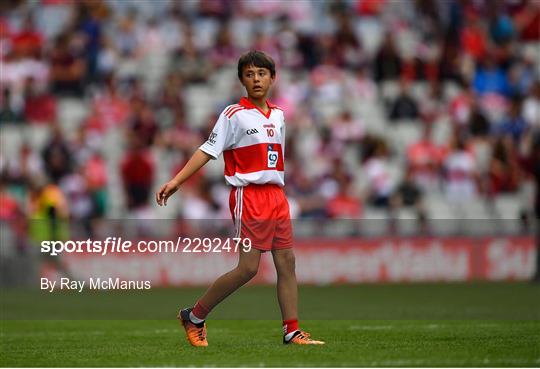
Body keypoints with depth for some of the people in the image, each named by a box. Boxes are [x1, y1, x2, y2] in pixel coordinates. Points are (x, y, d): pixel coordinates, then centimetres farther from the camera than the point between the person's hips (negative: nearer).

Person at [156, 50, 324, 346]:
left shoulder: (278, 115, 14)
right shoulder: (235, 114, -6)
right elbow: (208, 150, -9)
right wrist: (176, 181, -17)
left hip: (276, 196, 7)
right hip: (248, 196, -7)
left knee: (287, 262, 2)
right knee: (248, 267, -10)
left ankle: (292, 331, 6)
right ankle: (194, 316, 4)